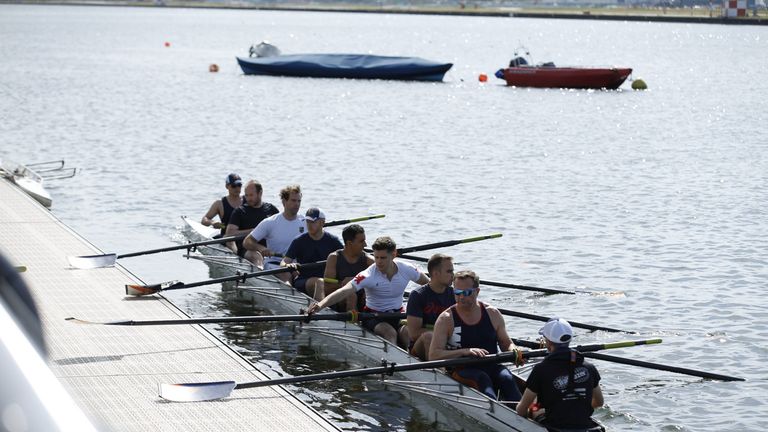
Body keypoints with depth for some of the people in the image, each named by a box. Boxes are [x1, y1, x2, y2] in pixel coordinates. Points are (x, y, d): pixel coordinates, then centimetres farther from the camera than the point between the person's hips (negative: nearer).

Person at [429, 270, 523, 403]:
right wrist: (466, 351, -21)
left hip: (491, 367, 3)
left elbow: (505, 343, 19)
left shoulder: (492, 314, 9)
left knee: (507, 378, -29)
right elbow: (433, 355, -9)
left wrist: (513, 351, -7)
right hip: (462, 370, -3)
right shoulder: (446, 319, -1)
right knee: (482, 378, -35)